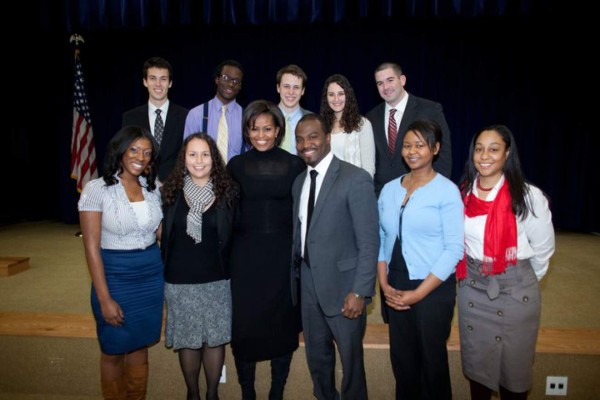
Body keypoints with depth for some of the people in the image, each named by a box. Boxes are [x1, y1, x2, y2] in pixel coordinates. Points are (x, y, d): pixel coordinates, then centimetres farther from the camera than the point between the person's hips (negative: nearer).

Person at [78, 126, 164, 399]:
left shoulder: (152, 188, 3)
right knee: (114, 350, 14)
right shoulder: (97, 189, -11)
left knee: (140, 346, 17)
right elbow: (92, 247, -12)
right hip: (116, 276, -4)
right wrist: (104, 298, -14)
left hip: (152, 275, 4)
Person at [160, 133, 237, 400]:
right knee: (186, 339, 12)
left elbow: (234, 236, 0)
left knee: (215, 338, 11)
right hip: (180, 280, 1)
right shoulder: (172, 192, -2)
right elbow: (166, 237, 4)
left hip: (217, 279, 0)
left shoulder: (227, 192, -4)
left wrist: (232, 271, -3)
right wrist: (164, 273, 3)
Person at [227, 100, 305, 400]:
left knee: (283, 323, 10)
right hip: (245, 255, 1)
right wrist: (226, 254, 0)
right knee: (243, 323, 5)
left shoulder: (295, 164, 0)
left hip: (284, 254, 0)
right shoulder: (236, 165, 3)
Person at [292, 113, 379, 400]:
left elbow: (369, 241, -15)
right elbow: (299, 234, 10)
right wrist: (294, 275, 6)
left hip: (342, 285, -6)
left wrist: (360, 292, -18)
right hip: (308, 283, 6)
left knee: (350, 358, 13)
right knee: (317, 357, 21)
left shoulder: (356, 179, -13)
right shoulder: (299, 182, 8)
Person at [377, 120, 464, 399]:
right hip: (395, 289, 4)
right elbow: (381, 239, 7)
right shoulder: (389, 189, 5)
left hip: (432, 289, -4)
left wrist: (419, 293, -14)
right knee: (401, 358, 14)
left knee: (431, 358, 12)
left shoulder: (447, 191, -9)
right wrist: (384, 284, -2)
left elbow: (454, 248, -12)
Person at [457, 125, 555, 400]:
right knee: (476, 361, 17)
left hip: (515, 290, -3)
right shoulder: (463, 193, -3)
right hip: (471, 287, 3)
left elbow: (543, 248, -2)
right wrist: (470, 272, 10)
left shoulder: (528, 196, -14)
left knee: (513, 365, 12)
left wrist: (524, 279, 8)